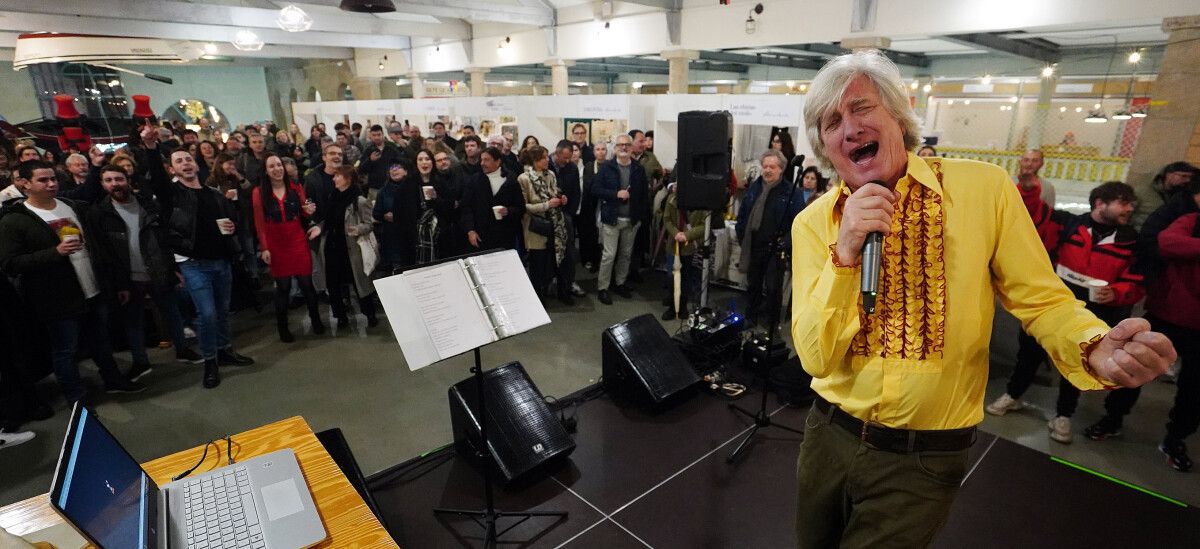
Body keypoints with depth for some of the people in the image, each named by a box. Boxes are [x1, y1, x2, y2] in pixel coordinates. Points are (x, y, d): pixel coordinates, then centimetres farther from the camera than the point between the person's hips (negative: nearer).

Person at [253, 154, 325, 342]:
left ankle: (316, 320, 20)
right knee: (282, 287, 3)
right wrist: (264, 248, -7)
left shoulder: (296, 188, 4)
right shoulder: (259, 192, -3)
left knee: (306, 283, 2)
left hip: (298, 241, 2)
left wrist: (308, 211, -11)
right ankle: (282, 328, 17)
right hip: (276, 245, -1)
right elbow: (259, 223, -2)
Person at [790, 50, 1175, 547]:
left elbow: (1042, 300, -4)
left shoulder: (983, 188, -11)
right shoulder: (813, 223, -8)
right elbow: (816, 357, -14)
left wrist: (1095, 348, -25)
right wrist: (845, 253, -26)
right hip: (830, 434, 3)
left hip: (924, 459, -2)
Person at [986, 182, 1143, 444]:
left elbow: (1136, 284, 0)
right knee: (1031, 352, 12)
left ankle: (1063, 416, 27)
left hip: (1090, 317, 1)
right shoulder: (1069, 223, -5)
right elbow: (1034, 211, -14)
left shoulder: (1131, 242, -2)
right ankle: (1013, 395, 32)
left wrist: (1116, 294, -22)